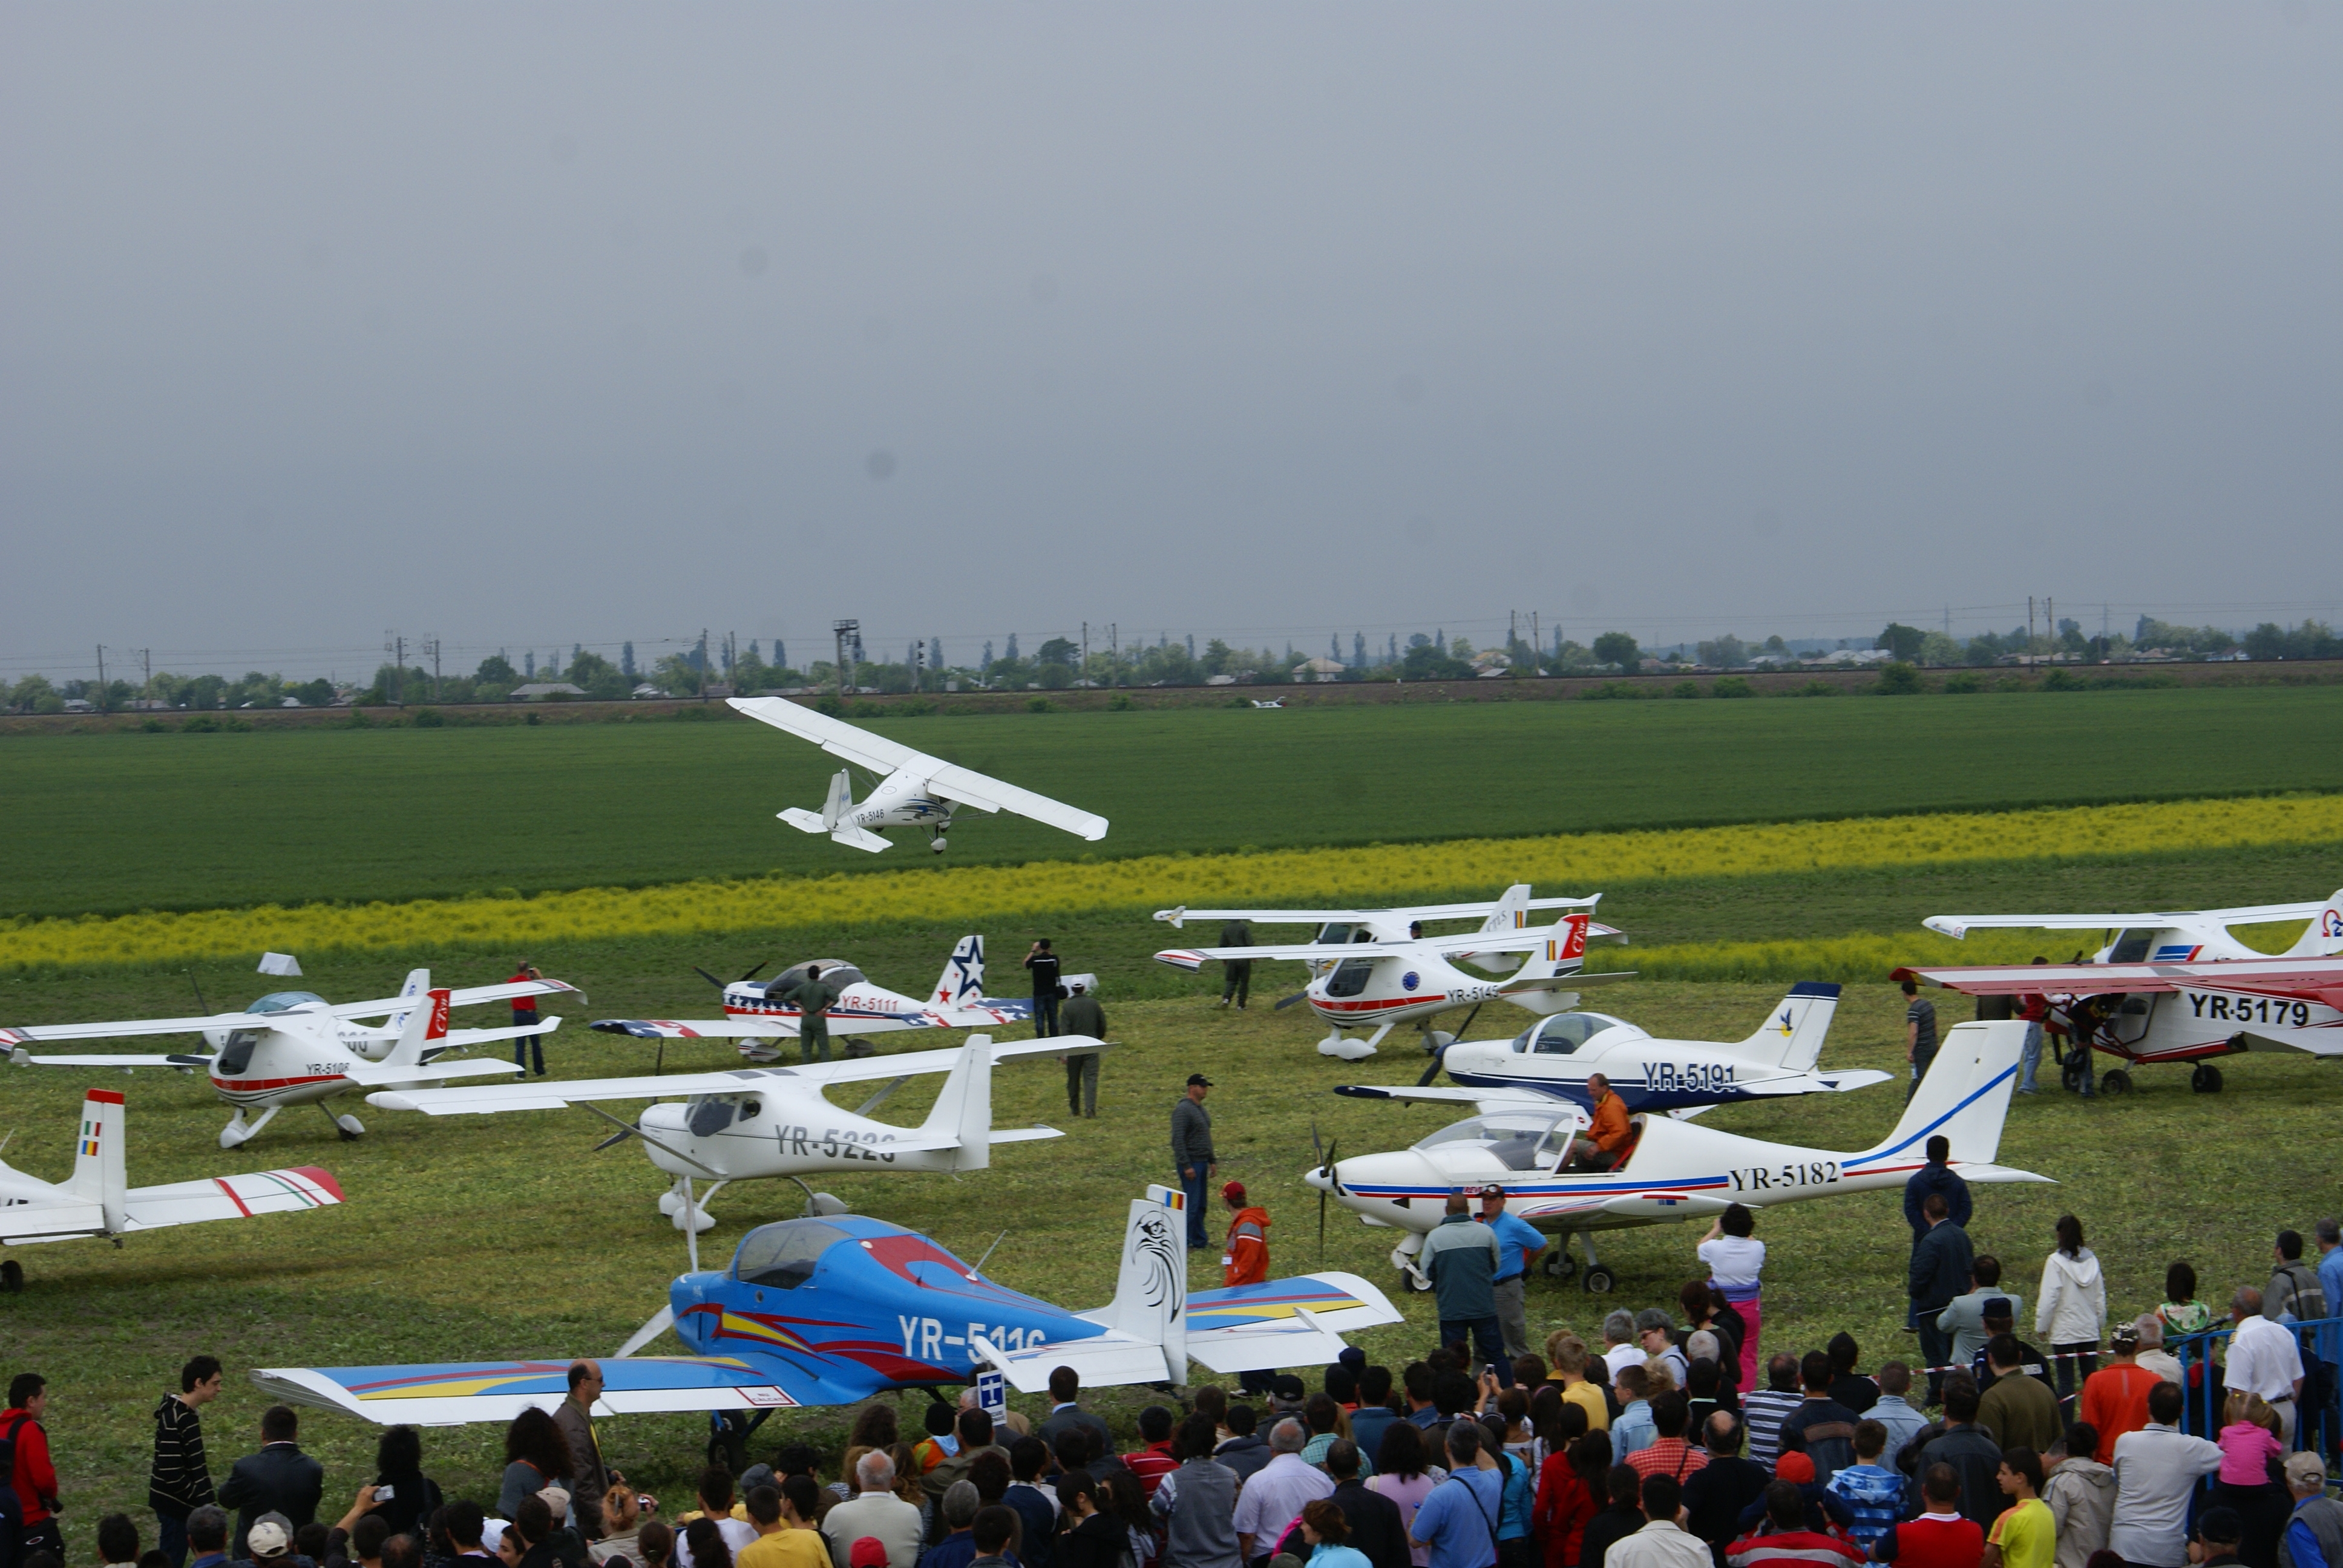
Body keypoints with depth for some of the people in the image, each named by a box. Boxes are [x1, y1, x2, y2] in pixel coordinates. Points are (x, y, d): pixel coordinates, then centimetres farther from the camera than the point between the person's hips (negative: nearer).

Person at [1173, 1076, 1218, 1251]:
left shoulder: (1201, 1109, 15)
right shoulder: (1183, 1110, -15)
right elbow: (1178, 1140, -20)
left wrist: (1212, 1161, 21)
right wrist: (1186, 1166, -22)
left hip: (1202, 1163, 9)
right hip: (1190, 1164, -9)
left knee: (1201, 1205, 12)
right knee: (1191, 1205, -9)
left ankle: (1199, 1241, 18)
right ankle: (1185, 1243, -6)